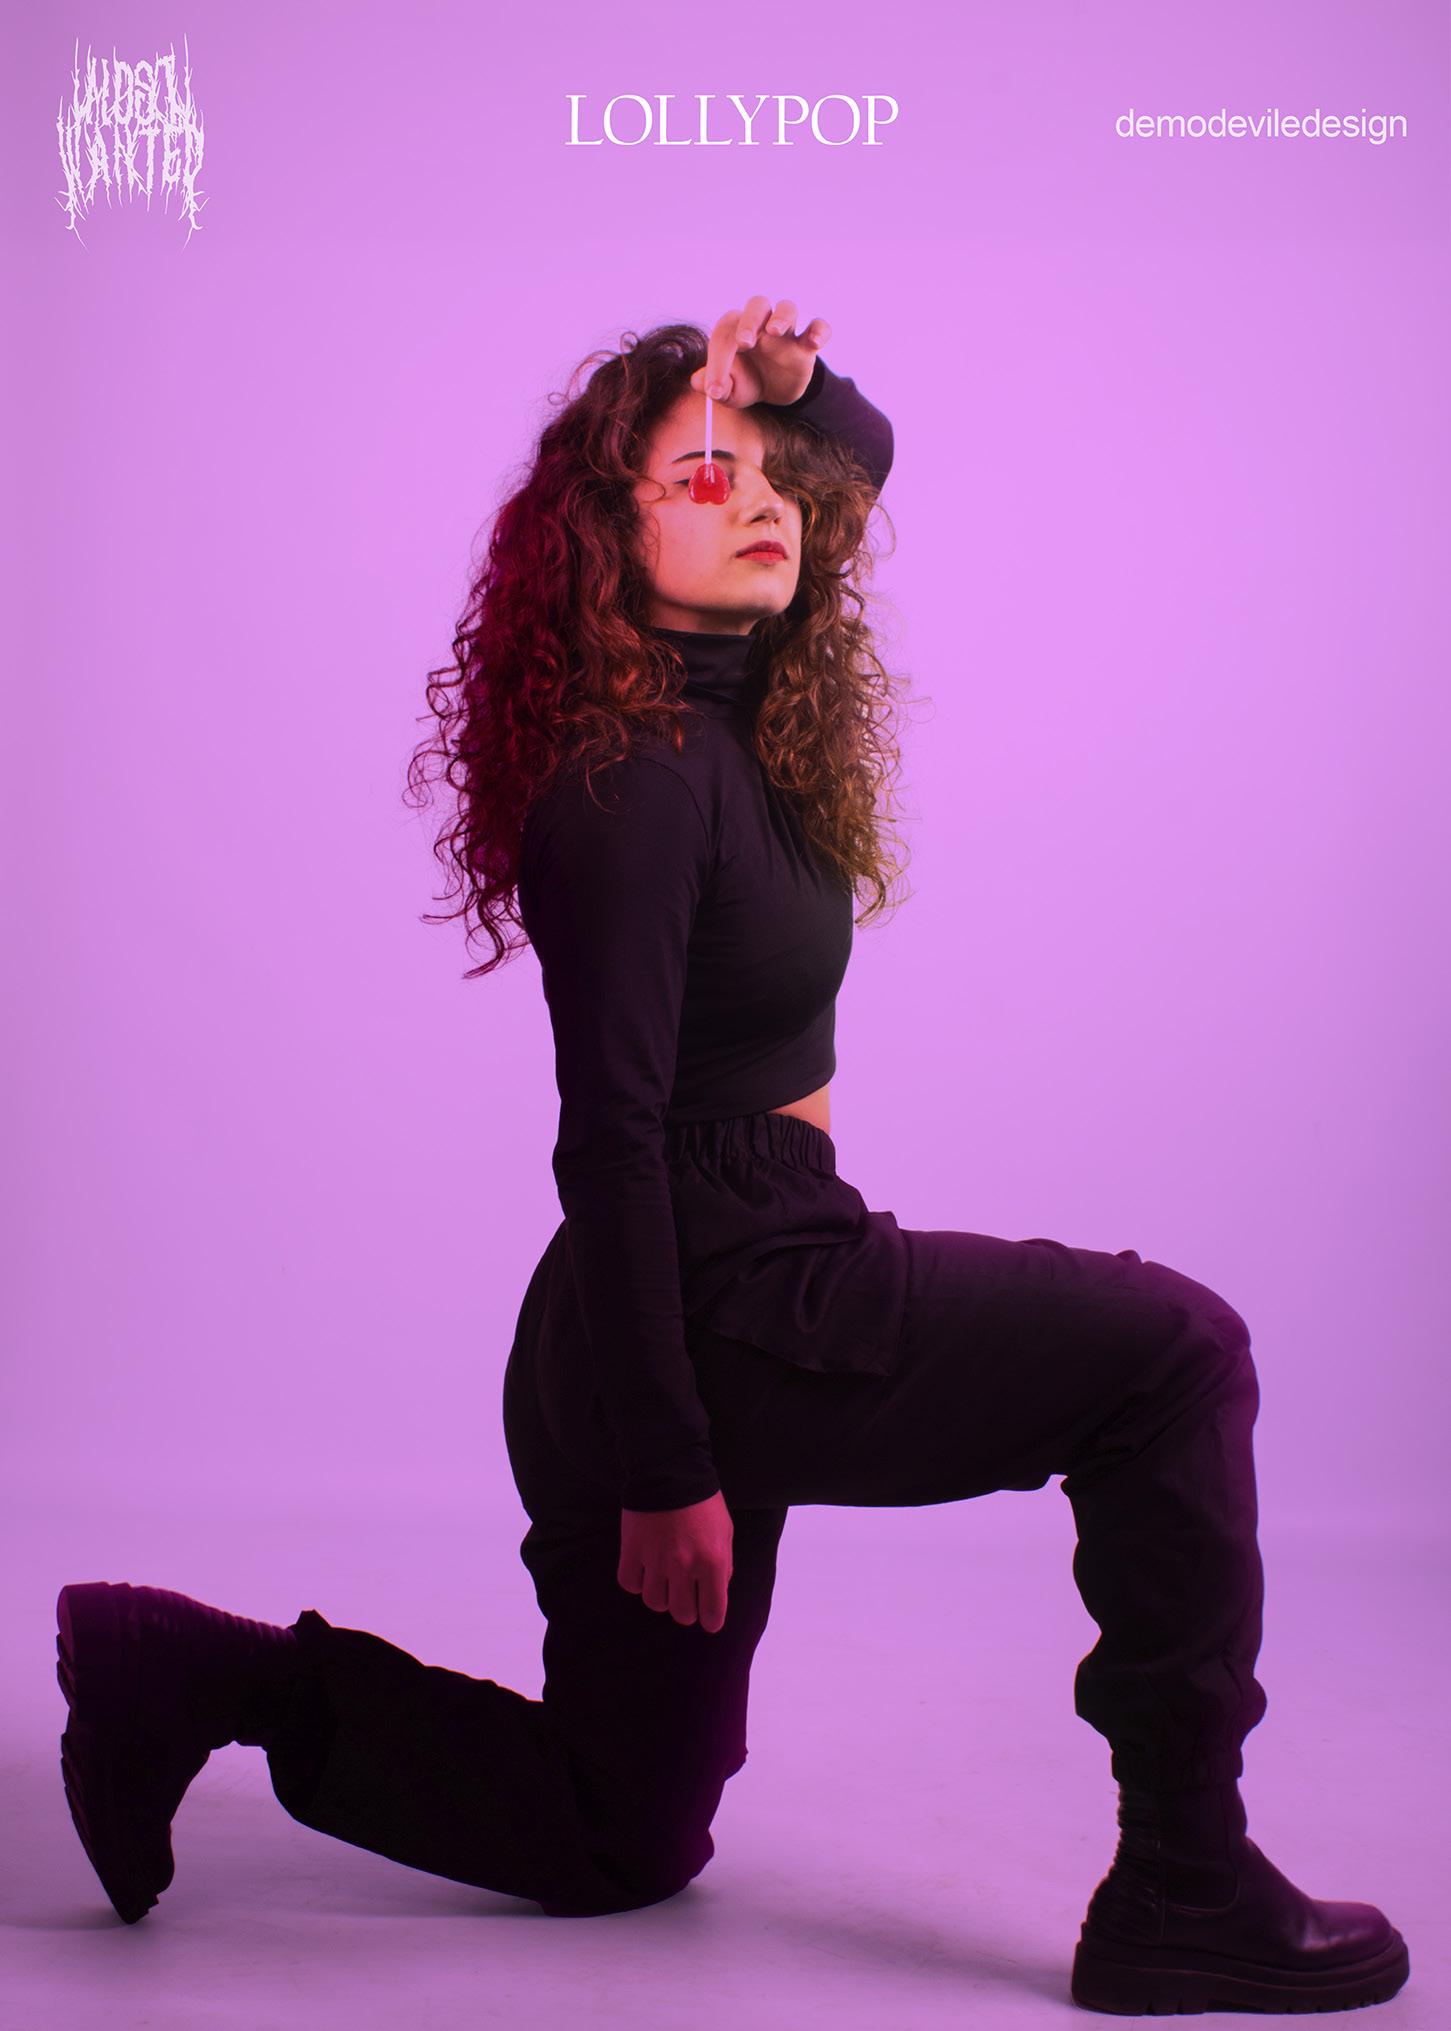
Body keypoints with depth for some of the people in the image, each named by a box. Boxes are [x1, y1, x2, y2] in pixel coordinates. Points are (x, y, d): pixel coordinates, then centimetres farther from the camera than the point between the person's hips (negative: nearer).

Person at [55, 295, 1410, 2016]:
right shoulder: (637, 769, -18)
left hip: (725, 1310, 10)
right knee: (1172, 1349, -6)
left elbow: (863, 454, 25)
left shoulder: (739, 694, 8)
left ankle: (208, 1674, 17)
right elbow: (608, 1135, -20)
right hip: (722, 1316, -10)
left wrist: (793, 381, 2)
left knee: (624, 1847, 20)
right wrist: (664, 1468, -19)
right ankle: (1181, 1890, -3)